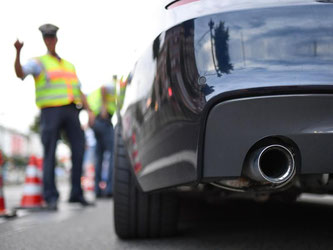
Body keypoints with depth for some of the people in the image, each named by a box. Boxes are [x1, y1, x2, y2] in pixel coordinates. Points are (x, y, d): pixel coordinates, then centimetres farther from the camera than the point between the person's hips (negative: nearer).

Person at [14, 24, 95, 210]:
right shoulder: (38, 63, 11)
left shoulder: (69, 66, 27)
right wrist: (18, 52, -26)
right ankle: (51, 197, -4)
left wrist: (89, 110, 9)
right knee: (50, 154, -7)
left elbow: (79, 92, 24)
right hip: (51, 111, -4)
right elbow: (20, 73, -10)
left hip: (71, 111, 4)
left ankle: (77, 193, 3)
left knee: (79, 149, -4)